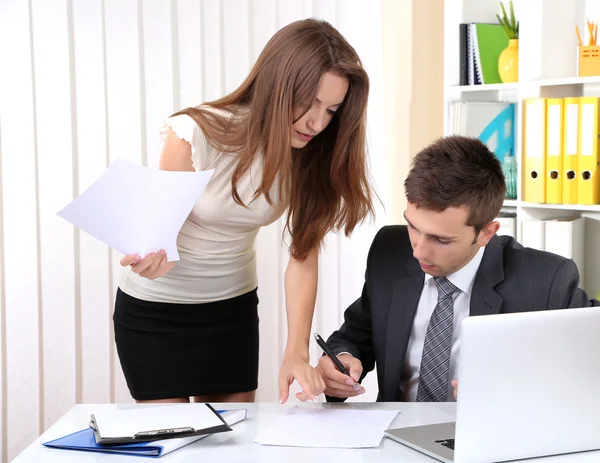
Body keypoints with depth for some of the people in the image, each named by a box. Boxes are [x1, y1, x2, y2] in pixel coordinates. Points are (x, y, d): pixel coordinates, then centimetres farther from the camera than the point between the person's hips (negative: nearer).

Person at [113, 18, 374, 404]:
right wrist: (149, 257, -39)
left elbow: (303, 257, -14)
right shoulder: (196, 134, -23)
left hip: (234, 309, 4)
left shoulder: (311, 157, -12)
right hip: (155, 312, -3)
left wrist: (297, 352, -25)